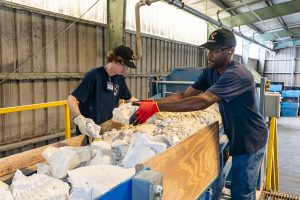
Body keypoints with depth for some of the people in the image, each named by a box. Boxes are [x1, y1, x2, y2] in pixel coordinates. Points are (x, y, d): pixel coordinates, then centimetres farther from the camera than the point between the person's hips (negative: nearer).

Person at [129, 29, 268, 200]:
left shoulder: (237, 74, -27)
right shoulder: (211, 71, 1)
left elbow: (202, 101, -39)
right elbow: (185, 95, -6)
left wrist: (156, 107, -43)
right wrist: (151, 102, -21)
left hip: (251, 141, -7)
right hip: (237, 139, 7)